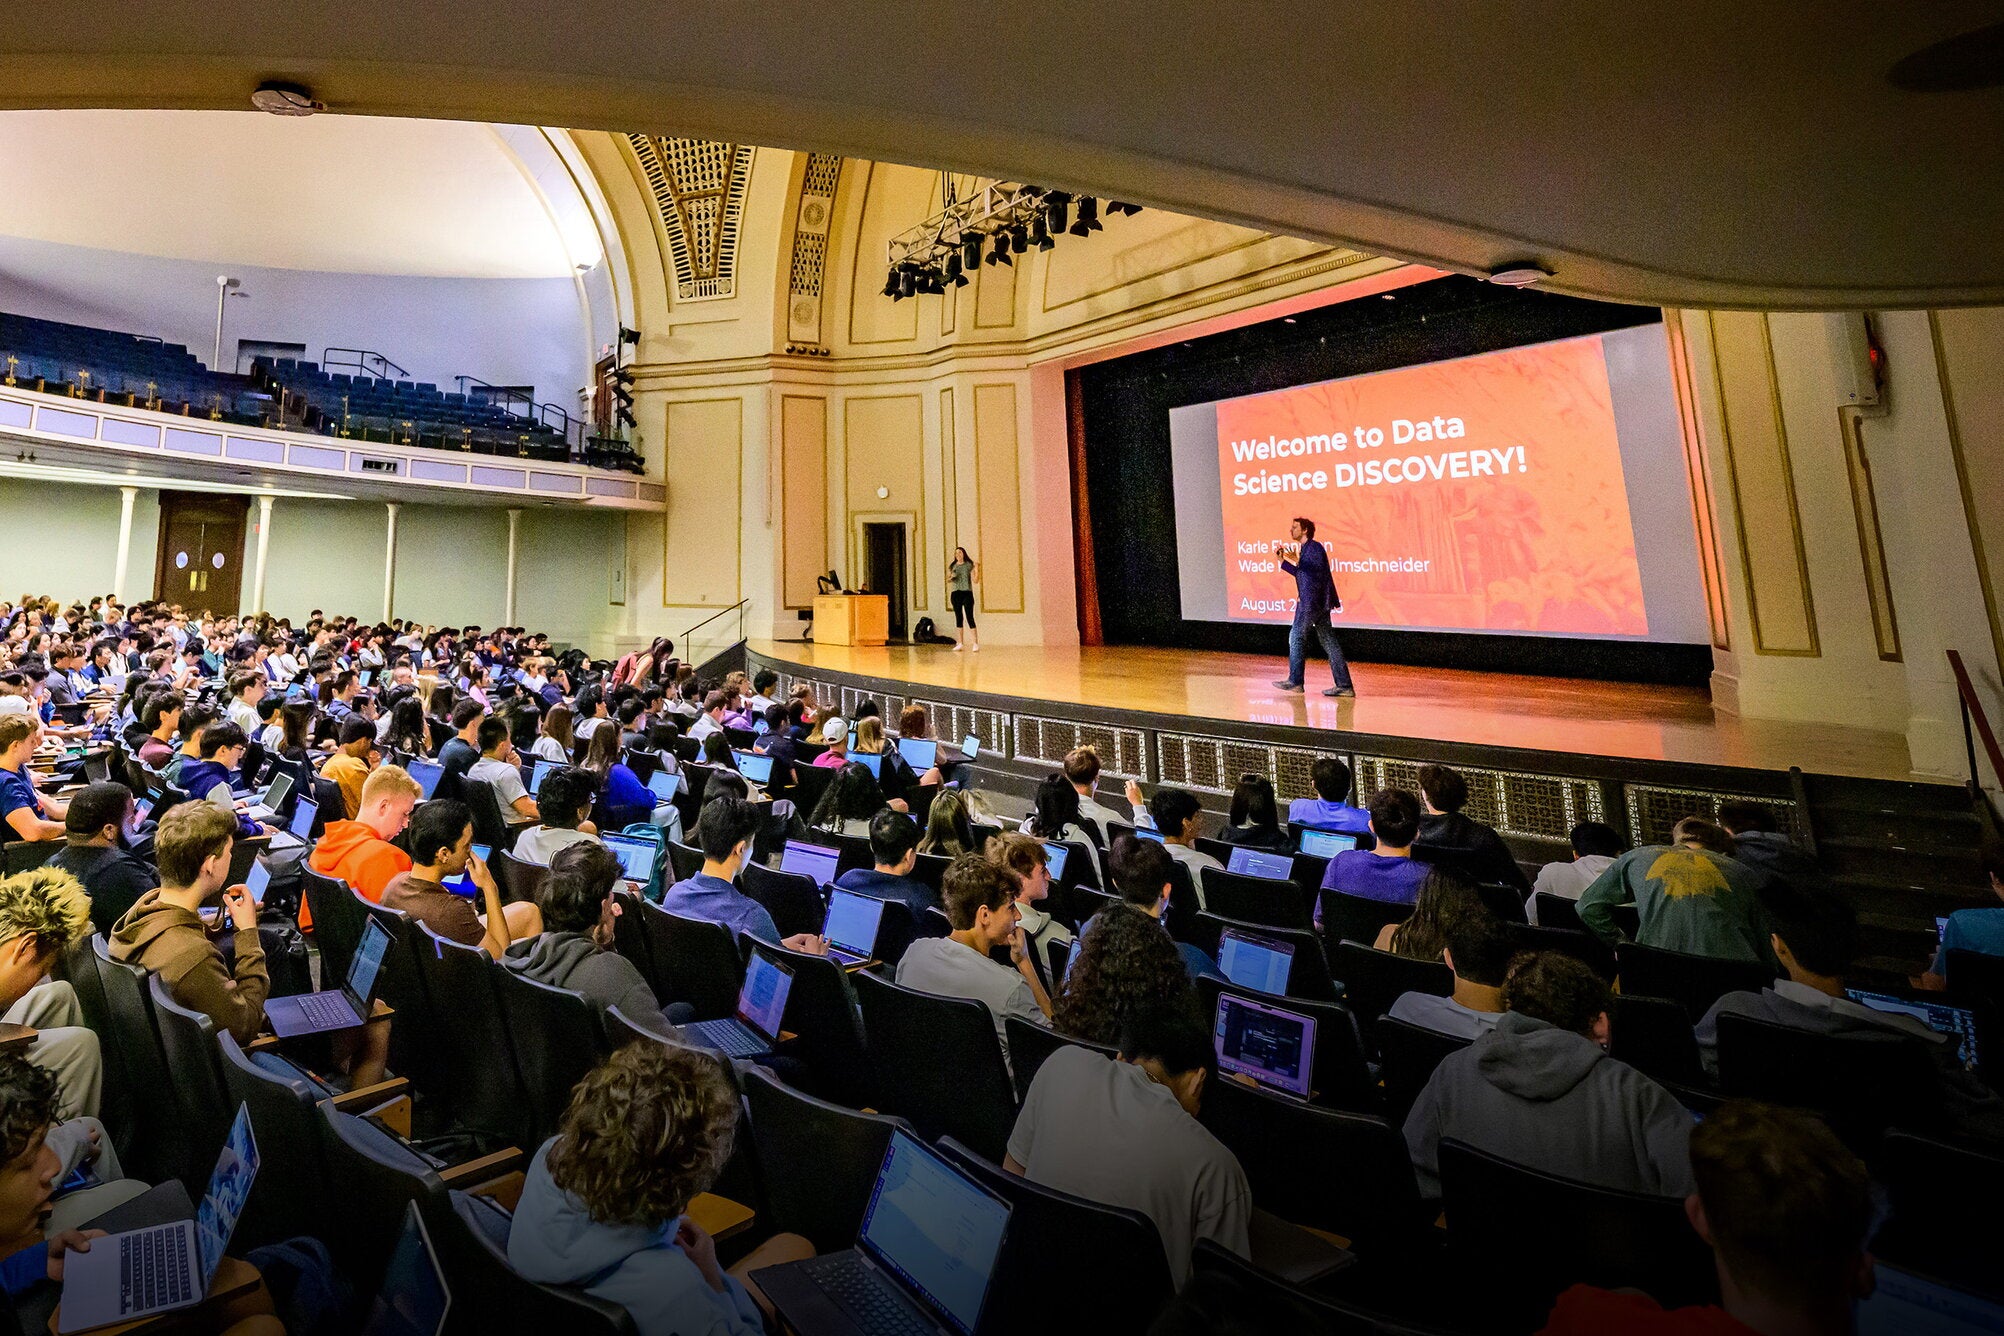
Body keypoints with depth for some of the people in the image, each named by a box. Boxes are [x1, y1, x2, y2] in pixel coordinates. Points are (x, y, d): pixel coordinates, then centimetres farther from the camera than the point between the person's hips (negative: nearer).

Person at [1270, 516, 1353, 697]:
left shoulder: (1314, 547, -10)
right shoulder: (1304, 549, 18)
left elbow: (1321, 572, -22)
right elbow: (1302, 574, 25)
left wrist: (1298, 561, -28)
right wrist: (1283, 561, 20)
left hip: (1312, 603, -10)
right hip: (1313, 603, 10)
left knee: (1296, 637, -2)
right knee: (1329, 642, 6)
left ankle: (1295, 681, 5)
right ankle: (1344, 685, 6)